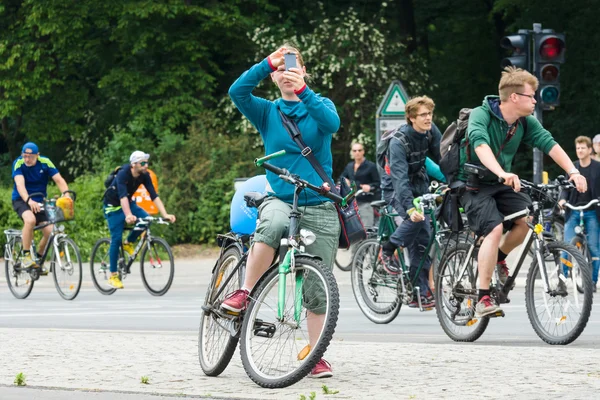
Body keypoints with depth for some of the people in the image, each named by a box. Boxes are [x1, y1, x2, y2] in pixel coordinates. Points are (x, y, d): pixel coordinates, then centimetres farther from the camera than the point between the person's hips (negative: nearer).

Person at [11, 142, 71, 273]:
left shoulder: (45, 163, -11)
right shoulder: (18, 164, -18)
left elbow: (59, 180, -18)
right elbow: (20, 184, -32)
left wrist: (66, 194, -38)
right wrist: (29, 200, -49)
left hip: (39, 201, 3)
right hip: (21, 200, -3)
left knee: (50, 231, -13)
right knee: (30, 219, -35)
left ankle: (38, 258, 13)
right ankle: (26, 257, -25)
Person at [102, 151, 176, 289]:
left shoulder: (144, 176, -14)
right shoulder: (123, 174, -31)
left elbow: (154, 196, -17)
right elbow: (122, 196, -44)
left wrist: (165, 214, -30)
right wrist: (128, 215, -59)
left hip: (128, 203, 5)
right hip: (113, 206, -5)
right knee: (116, 239, -12)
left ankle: (128, 243, 4)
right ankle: (113, 276, -2)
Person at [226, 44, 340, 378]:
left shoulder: (320, 105, 6)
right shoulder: (268, 112, 8)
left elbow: (332, 123, -18)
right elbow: (237, 92, -11)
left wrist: (303, 90, -29)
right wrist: (268, 63, -19)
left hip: (319, 205, 0)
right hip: (279, 199, 0)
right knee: (274, 223, -37)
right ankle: (245, 293, -24)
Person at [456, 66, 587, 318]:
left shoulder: (525, 122, -3)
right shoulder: (481, 115, -22)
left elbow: (549, 143, -11)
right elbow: (480, 145, -39)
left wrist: (573, 171, -26)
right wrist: (503, 174, -55)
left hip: (501, 184, 6)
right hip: (473, 185, -6)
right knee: (495, 229, -27)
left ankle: (498, 257, 13)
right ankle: (483, 300, -22)